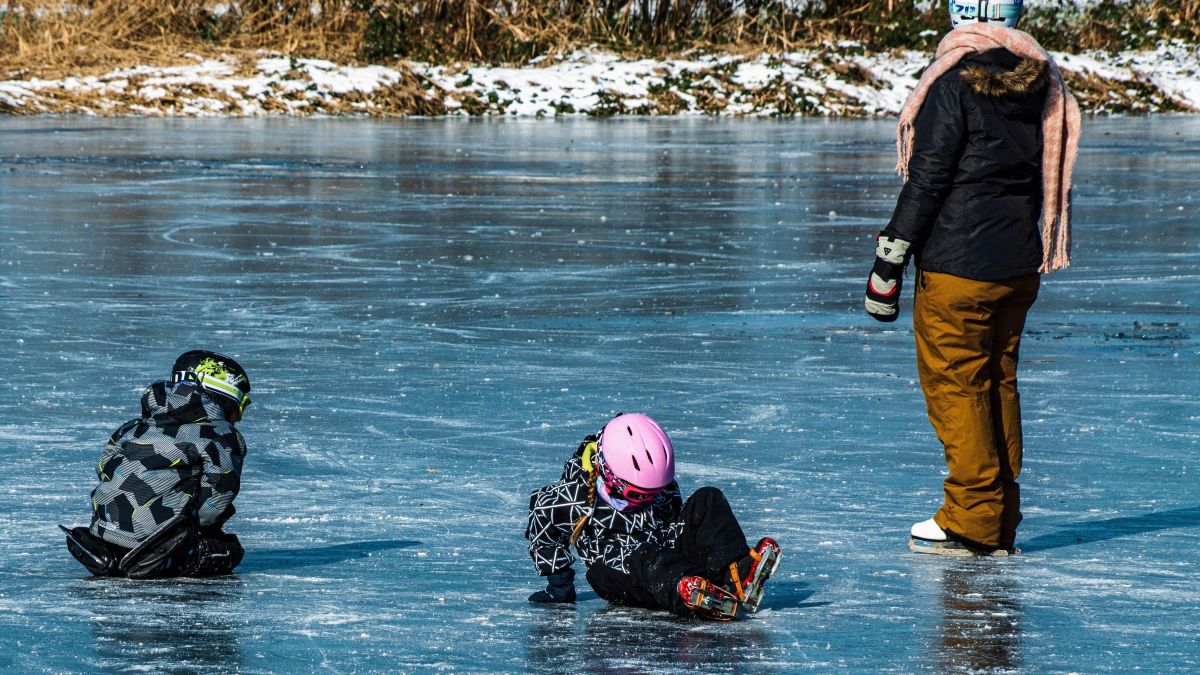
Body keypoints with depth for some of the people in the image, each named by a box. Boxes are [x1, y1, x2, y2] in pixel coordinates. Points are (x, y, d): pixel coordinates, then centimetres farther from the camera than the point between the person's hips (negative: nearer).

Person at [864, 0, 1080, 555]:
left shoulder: (954, 81, -14)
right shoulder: (1039, 79, 6)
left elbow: (927, 178, -15)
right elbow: (1044, 176, 13)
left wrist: (890, 258, -9)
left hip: (957, 264, -7)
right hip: (1020, 264, 7)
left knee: (954, 384, 1)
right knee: (998, 382, 15)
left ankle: (972, 523, 2)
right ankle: (1001, 523, 18)